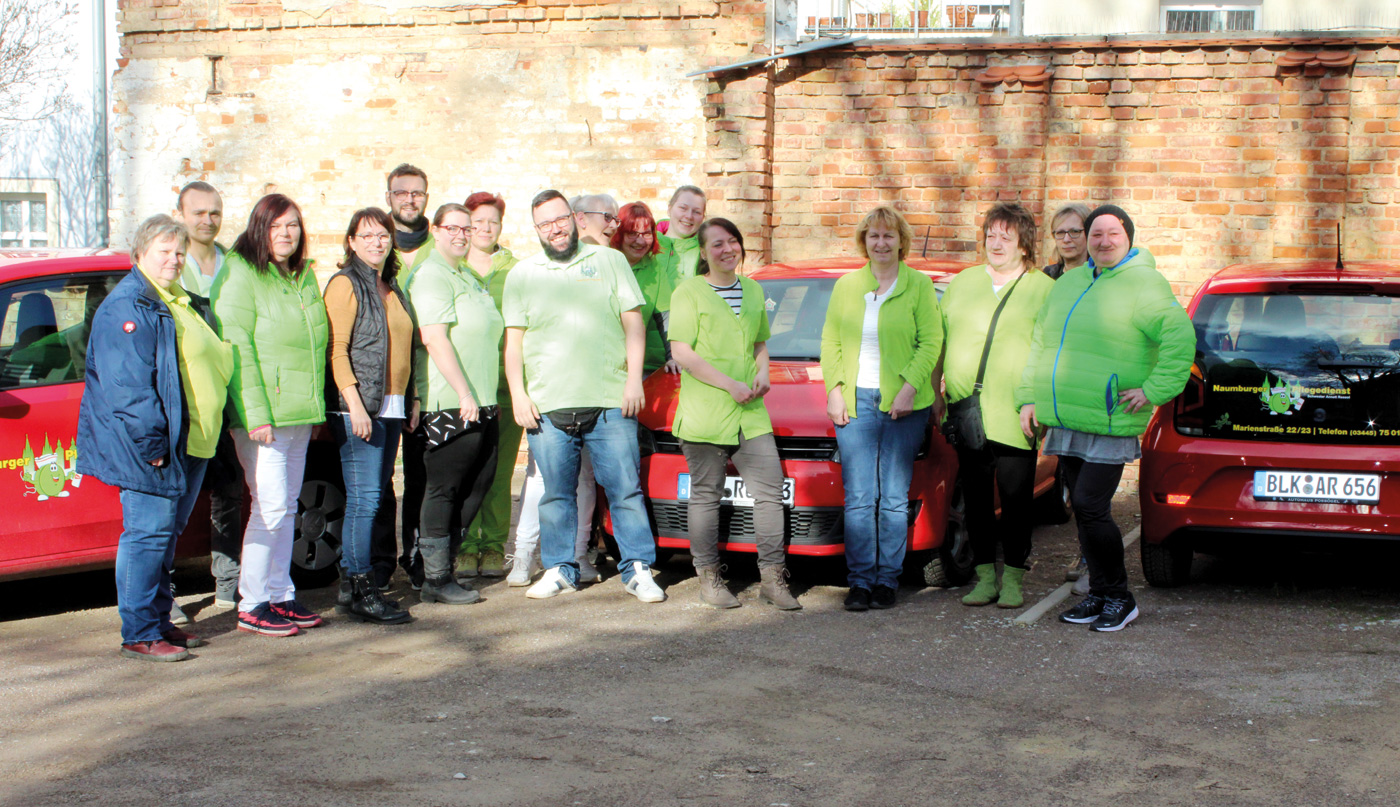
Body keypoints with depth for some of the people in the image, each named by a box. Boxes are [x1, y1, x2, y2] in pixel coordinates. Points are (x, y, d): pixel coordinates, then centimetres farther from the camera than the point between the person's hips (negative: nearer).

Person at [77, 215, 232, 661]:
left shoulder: (183, 304, 20)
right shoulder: (126, 307, -11)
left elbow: (210, 361, 28)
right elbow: (127, 385, -18)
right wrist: (149, 442, -22)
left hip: (189, 441, 10)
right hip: (147, 445, -10)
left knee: (164, 533, 15)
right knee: (148, 533, -7)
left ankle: (159, 622, 23)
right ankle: (139, 635, -3)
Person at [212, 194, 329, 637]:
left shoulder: (305, 277, 14)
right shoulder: (241, 274, -8)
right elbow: (238, 348, -14)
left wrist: (317, 408, 14)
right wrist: (256, 414, -19)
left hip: (300, 414, 7)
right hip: (262, 414, -7)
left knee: (287, 506, 11)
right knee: (270, 506, -7)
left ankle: (280, 595, 19)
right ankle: (252, 605, 1)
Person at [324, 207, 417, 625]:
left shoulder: (392, 287, 19)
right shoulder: (345, 285, -5)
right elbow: (336, 350, -11)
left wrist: (411, 399, 16)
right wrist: (355, 405, -18)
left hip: (392, 406, 8)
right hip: (358, 408, -8)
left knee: (379, 497, 7)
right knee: (365, 497, -8)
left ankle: (352, 579, 13)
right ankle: (360, 592, -5)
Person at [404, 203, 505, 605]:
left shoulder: (470, 277, 22)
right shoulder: (431, 276, -9)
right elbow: (434, 338, -18)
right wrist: (464, 394, -22)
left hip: (479, 403, 9)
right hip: (450, 404, -9)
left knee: (479, 482, 10)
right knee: (445, 489, -4)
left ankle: (442, 558, 18)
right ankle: (436, 578, 2)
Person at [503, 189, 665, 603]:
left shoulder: (610, 261, 11)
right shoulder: (523, 274, 13)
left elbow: (634, 324, 7)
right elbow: (513, 341, 11)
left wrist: (633, 380, -3)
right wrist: (518, 395, 1)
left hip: (610, 403, -1)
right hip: (547, 407, 1)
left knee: (625, 488, -2)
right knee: (556, 494, 5)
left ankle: (637, 569, 4)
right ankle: (560, 569, 17)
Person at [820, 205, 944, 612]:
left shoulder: (919, 286, 4)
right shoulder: (846, 286, 13)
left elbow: (931, 341, -2)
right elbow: (830, 341, 11)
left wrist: (911, 385, -13)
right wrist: (834, 388, -1)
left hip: (903, 405, -2)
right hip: (856, 402, 2)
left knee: (894, 498, 1)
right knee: (858, 498, -3)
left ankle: (888, 579, 9)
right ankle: (860, 581, 3)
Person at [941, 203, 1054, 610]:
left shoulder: (1042, 288, 4)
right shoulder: (962, 283, 16)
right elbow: (939, 340, 19)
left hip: (1014, 417, -4)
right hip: (966, 410, 4)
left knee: (1016, 496, 0)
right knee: (975, 496, 6)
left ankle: (1013, 577, 10)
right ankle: (985, 575, 15)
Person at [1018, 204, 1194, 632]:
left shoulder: (1143, 284, -6)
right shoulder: (1068, 283, 16)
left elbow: (1180, 336, -16)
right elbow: (1040, 343, 22)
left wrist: (1154, 390, -18)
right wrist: (1028, 398, 15)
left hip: (1109, 424, -7)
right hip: (1066, 421, 7)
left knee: (1090, 508, -11)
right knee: (1084, 512, 11)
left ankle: (1119, 599, 2)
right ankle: (1099, 595, 21)